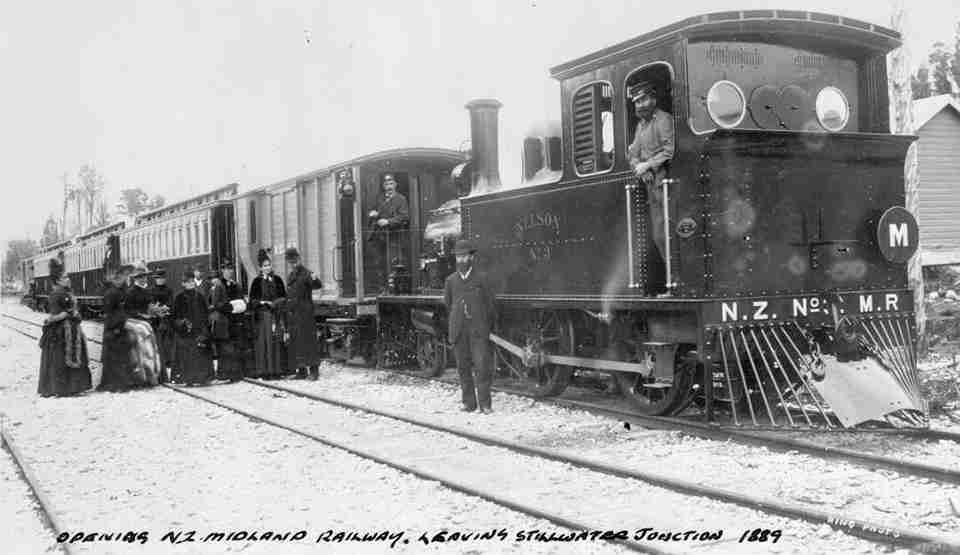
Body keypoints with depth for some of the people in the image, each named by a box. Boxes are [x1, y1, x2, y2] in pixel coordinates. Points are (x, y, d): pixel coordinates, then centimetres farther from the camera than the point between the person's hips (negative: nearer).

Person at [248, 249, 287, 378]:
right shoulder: (257, 281, 3)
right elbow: (252, 300, 1)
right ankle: (263, 369, -3)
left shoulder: (277, 280, 10)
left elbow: (283, 296, 12)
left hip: (276, 315, 2)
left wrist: (276, 302, -6)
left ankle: (276, 369, 6)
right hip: (262, 315, -2)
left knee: (276, 342, 1)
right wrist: (263, 302, -14)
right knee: (263, 342, -6)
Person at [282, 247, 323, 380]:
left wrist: (314, 279, -45)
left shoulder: (305, 274, -8)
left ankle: (314, 370, -6)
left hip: (304, 313, -8)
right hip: (292, 313, 8)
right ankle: (301, 370, 12)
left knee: (307, 339, -9)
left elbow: (318, 285, -25)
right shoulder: (290, 277, 16)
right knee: (294, 342, 7)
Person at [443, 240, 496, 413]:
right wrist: (450, 331, 13)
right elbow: (447, 306, 15)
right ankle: (468, 402, 13)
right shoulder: (450, 280, 7)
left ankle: (485, 403, -1)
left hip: (478, 329, -2)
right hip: (458, 330, 2)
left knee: (482, 365, -7)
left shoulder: (481, 279, 1)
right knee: (463, 367, 5)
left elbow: (489, 305, 7)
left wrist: (487, 329, 7)